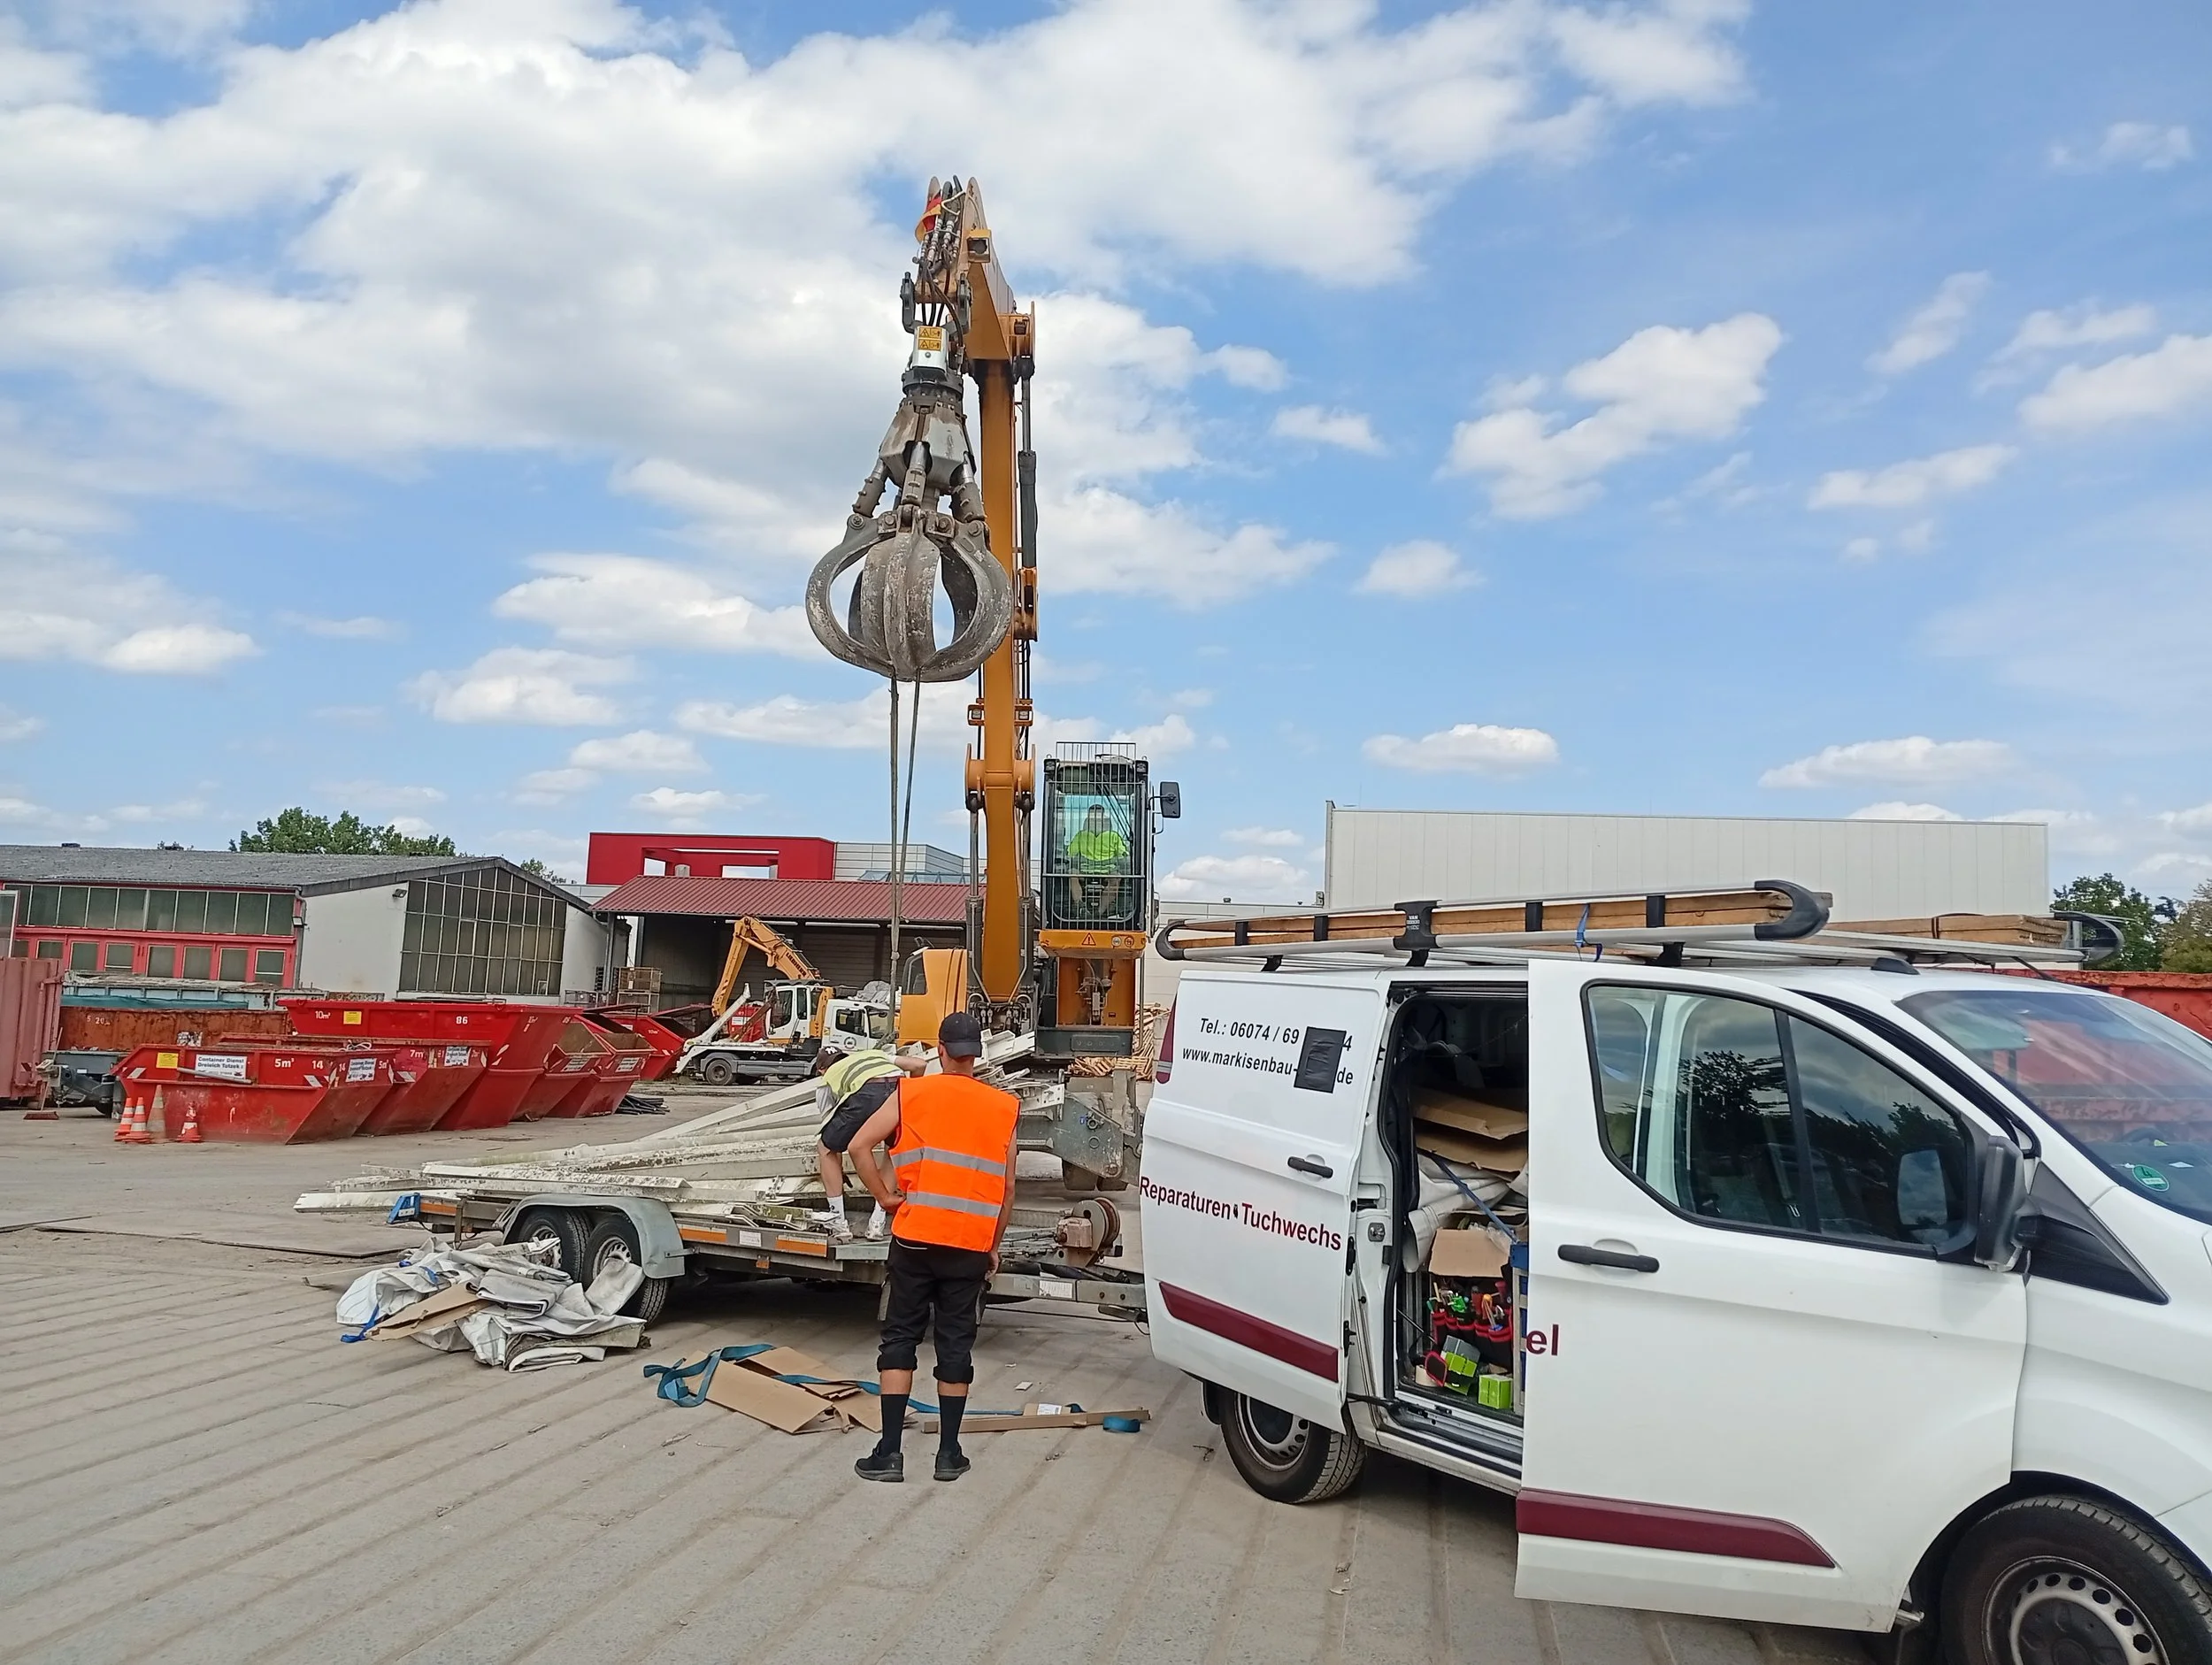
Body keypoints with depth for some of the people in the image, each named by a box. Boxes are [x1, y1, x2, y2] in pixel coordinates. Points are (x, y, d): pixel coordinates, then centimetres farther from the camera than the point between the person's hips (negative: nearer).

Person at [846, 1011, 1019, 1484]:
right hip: (971, 1245, 1)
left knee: (900, 1338, 8)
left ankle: (889, 1452, 6)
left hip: (916, 1237, -1)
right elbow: (1007, 1188, 8)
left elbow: (859, 1146, -8)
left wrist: (886, 1197, 2)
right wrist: (994, 1246, 17)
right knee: (956, 1343, 11)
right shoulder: (1003, 1108, 5)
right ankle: (949, 1453, 16)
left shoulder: (912, 1093, 0)